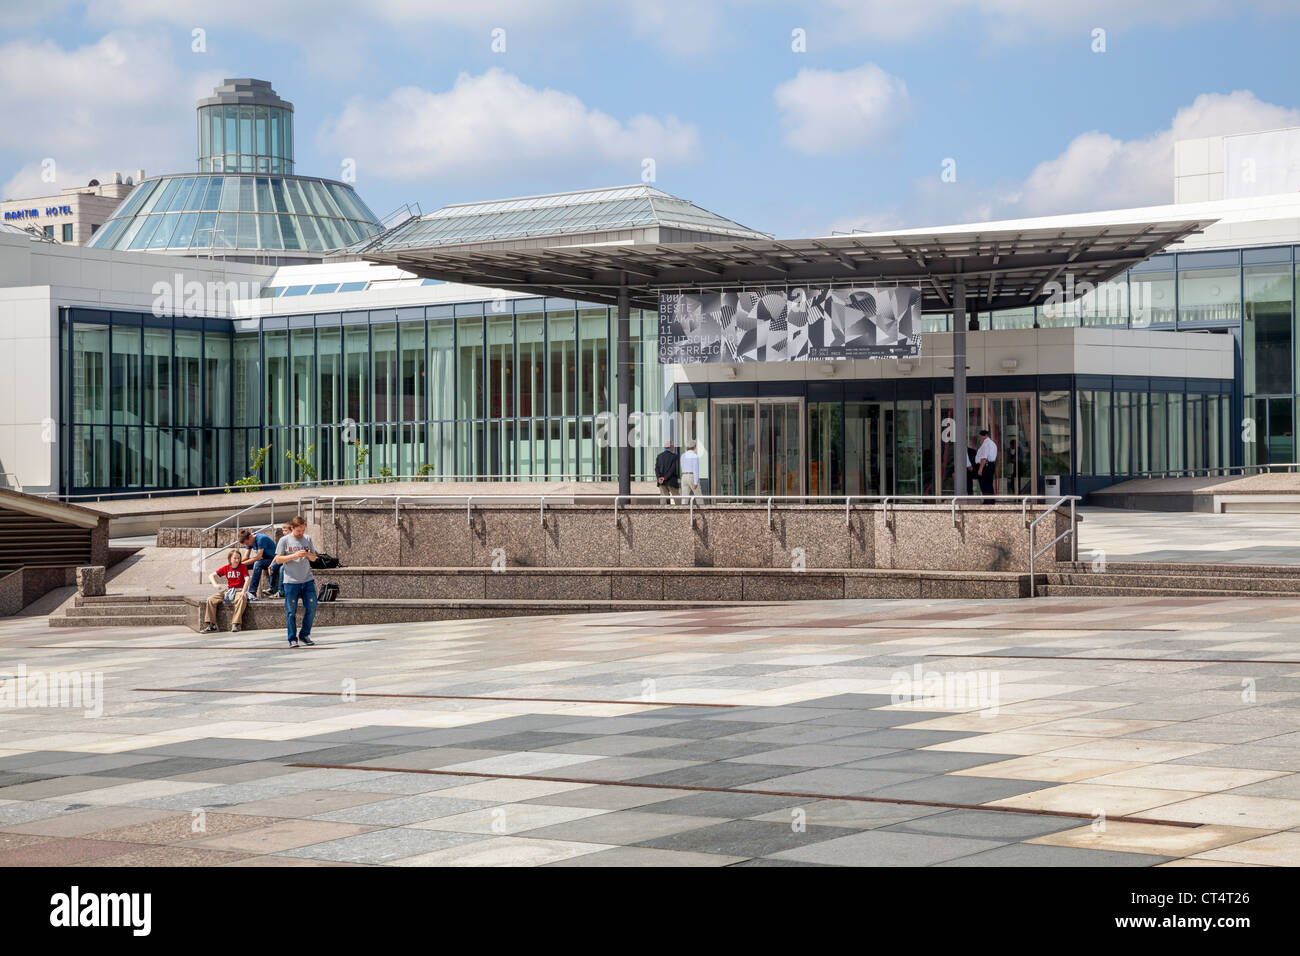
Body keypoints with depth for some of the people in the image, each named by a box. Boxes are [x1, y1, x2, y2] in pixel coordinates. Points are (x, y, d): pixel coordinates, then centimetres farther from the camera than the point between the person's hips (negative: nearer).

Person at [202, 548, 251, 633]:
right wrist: (215, 584, -13)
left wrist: (243, 592, -30)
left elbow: (247, 579, -15)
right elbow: (211, 576, 8)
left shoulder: (243, 567, -2)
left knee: (242, 599, -40)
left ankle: (236, 624, -38)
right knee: (211, 600, -16)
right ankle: (211, 625, -15)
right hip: (228, 590, 4)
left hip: (239, 590, -4)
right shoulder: (226, 568, 7)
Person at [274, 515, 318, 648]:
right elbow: (278, 559, -5)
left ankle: (304, 635, 15)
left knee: (311, 608, 0)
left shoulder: (308, 538, 8)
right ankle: (292, 639, 7)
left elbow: (314, 558, 14)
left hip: (307, 580, 3)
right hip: (291, 581, -3)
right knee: (291, 611, -1)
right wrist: (295, 555, -16)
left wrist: (308, 554, -10)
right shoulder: (284, 540, -2)